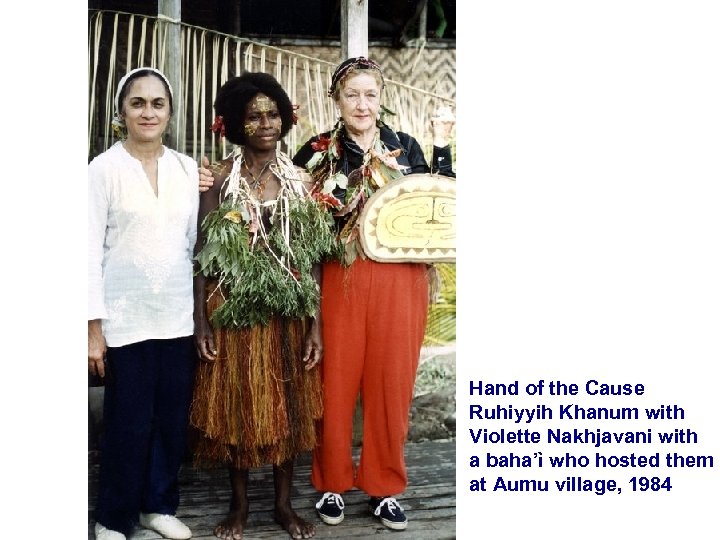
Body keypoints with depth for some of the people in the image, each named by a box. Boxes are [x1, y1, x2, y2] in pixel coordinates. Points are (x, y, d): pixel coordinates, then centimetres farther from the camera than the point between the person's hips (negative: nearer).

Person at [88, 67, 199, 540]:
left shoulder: (188, 169, 6)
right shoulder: (104, 168, -4)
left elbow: (194, 242, 10)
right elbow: (91, 249, -6)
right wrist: (92, 325, -8)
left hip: (179, 317, 3)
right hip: (125, 319, -3)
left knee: (173, 421, 9)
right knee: (129, 424, 4)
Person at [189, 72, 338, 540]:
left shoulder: (299, 178, 3)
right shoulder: (222, 177, -2)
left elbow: (314, 256, 2)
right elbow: (204, 252, -2)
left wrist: (316, 324, -3)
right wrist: (201, 320, -8)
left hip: (289, 311, 2)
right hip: (234, 309, -2)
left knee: (288, 405, 10)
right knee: (236, 403, 8)